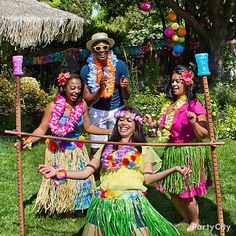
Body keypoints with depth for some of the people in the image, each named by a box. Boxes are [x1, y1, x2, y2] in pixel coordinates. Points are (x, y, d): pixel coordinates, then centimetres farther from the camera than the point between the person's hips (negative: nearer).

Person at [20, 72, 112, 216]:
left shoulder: (82, 105, -7)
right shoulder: (54, 106, -17)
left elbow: (88, 127, 5)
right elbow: (42, 130, -15)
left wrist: (109, 132, 2)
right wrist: (28, 140, -30)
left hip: (77, 150, 3)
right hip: (58, 152, -3)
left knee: (80, 179, 8)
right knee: (61, 181, 7)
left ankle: (78, 208, 30)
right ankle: (66, 210, 29)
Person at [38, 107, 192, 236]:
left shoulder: (143, 149, 11)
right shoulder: (107, 148, 18)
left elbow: (148, 178, -2)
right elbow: (85, 173, 11)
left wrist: (173, 170, -16)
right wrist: (58, 173, -1)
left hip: (131, 202, -2)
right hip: (105, 203, 3)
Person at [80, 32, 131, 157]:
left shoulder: (120, 65, -9)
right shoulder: (86, 70, -9)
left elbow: (126, 97, -3)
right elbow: (87, 100, -9)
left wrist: (124, 87, -25)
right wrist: (100, 89, -26)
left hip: (117, 110, 0)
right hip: (97, 112, 0)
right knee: (95, 149, 1)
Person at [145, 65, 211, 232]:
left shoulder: (194, 105, -15)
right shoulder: (170, 104, 7)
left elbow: (204, 135, -17)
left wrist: (194, 122, -33)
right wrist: (154, 125, 6)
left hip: (189, 153, -7)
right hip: (171, 152, 7)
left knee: (186, 194, 6)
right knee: (173, 192, 16)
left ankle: (195, 221, 34)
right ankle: (186, 219, 41)